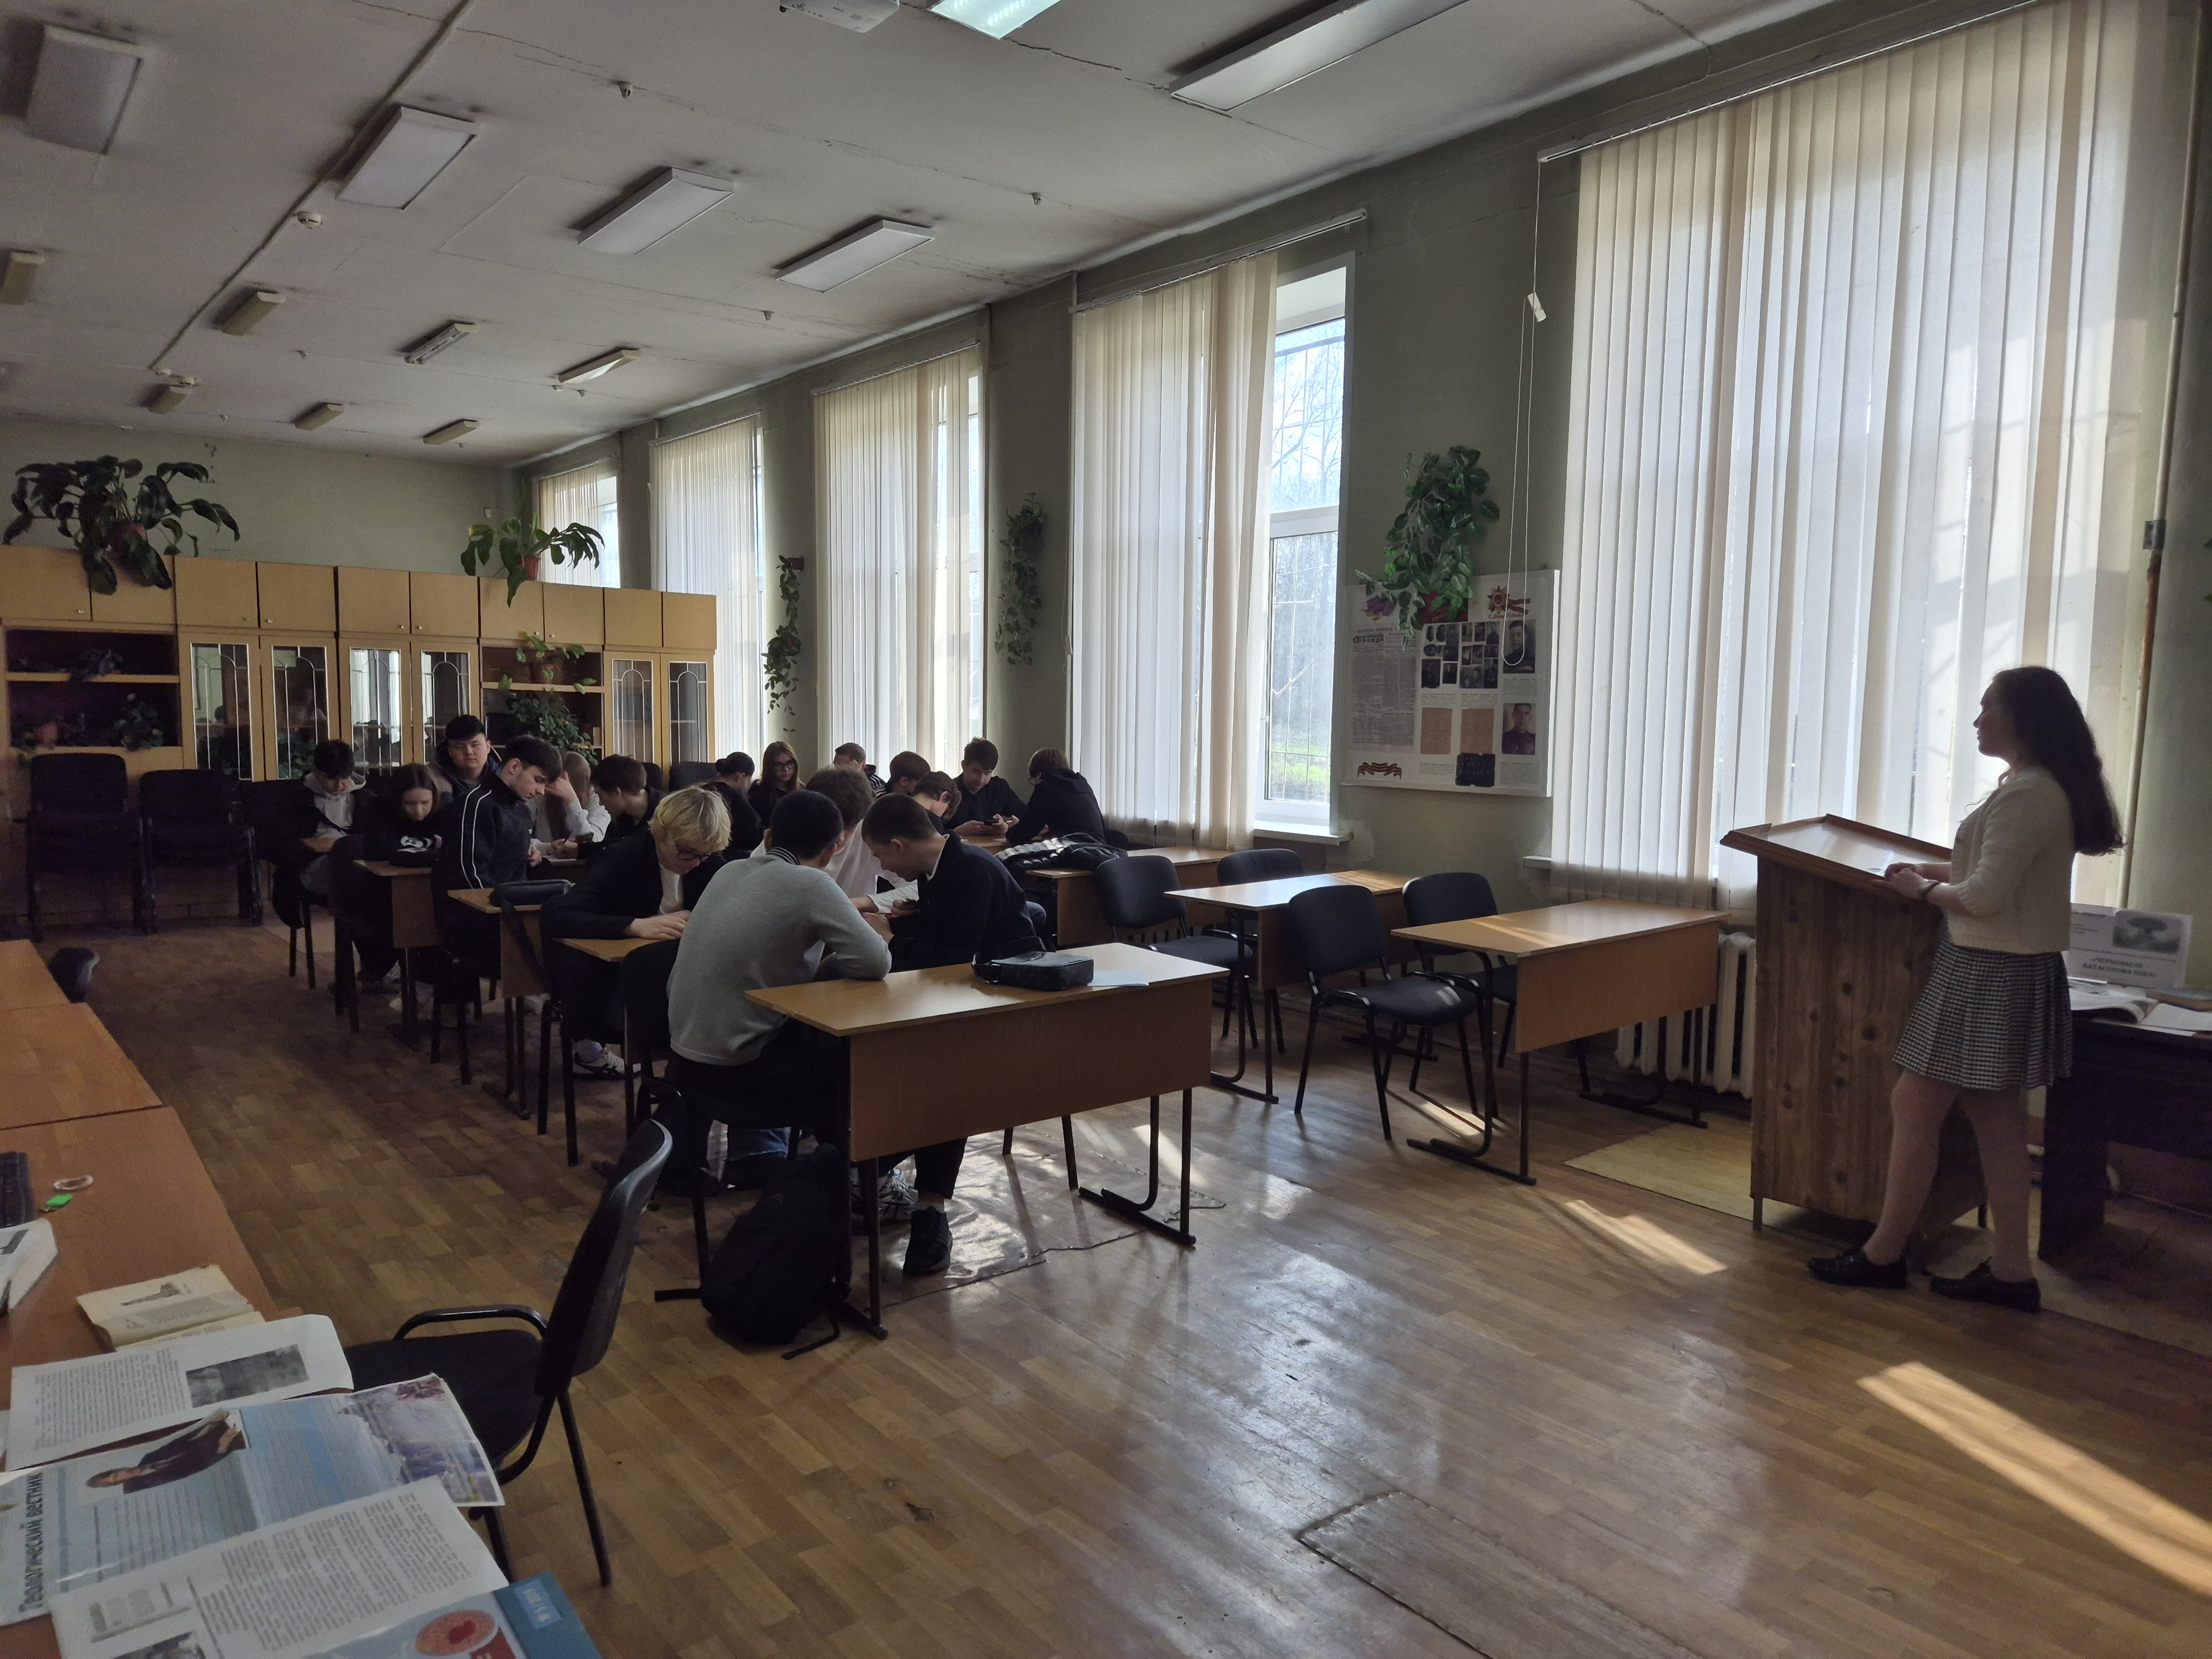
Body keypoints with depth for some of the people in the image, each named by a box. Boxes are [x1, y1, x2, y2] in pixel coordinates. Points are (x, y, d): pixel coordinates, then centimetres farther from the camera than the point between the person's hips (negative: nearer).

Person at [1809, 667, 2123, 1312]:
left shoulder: (2024, 794, -20)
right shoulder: (2049, 788, 13)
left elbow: (1985, 898, -22)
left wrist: (1924, 890, -6)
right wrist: (1938, 871, 12)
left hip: (1989, 975, -10)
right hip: (2012, 971, 10)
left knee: (1914, 1107, -1)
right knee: (1998, 1118, 13)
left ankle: (1883, 1255, 9)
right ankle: (2011, 1270, 18)